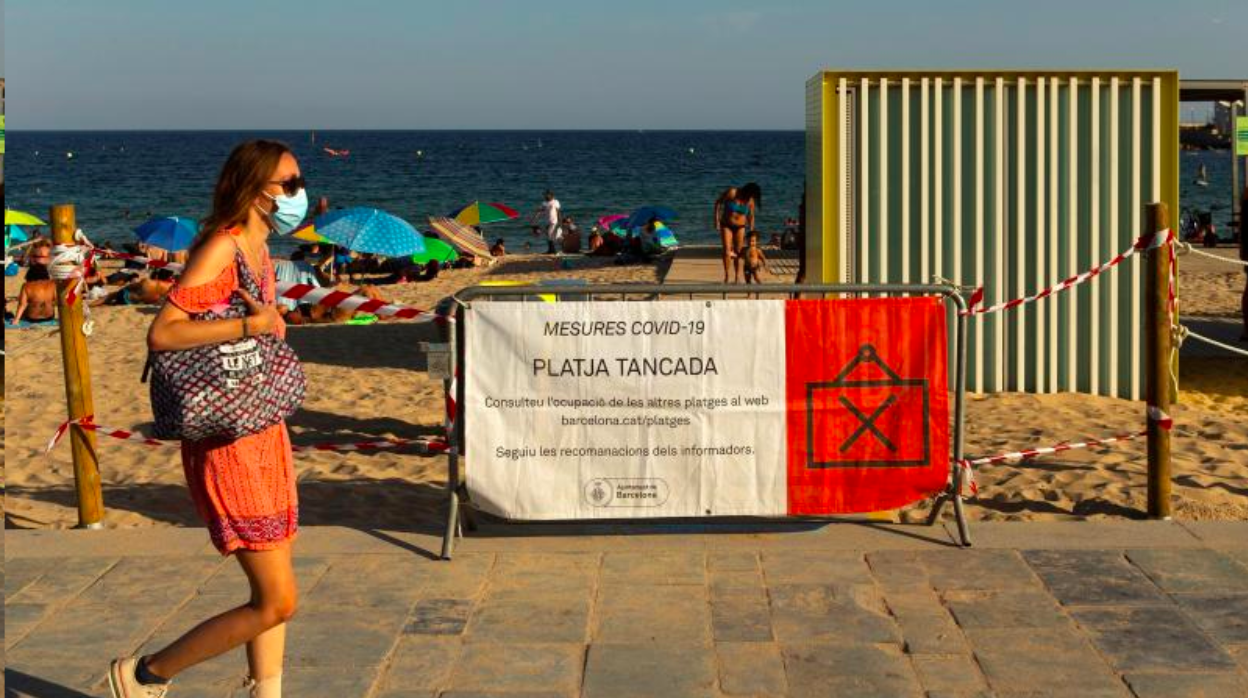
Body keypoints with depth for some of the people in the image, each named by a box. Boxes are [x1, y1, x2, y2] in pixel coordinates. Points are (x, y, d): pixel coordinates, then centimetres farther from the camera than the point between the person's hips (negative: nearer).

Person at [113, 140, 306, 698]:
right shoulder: (220, 248, -15)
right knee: (276, 602, -6)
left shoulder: (261, 255, 13)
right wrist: (252, 326, -24)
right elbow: (161, 334, -25)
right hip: (226, 441, -10)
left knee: (273, 595, 14)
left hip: (265, 430, 10)